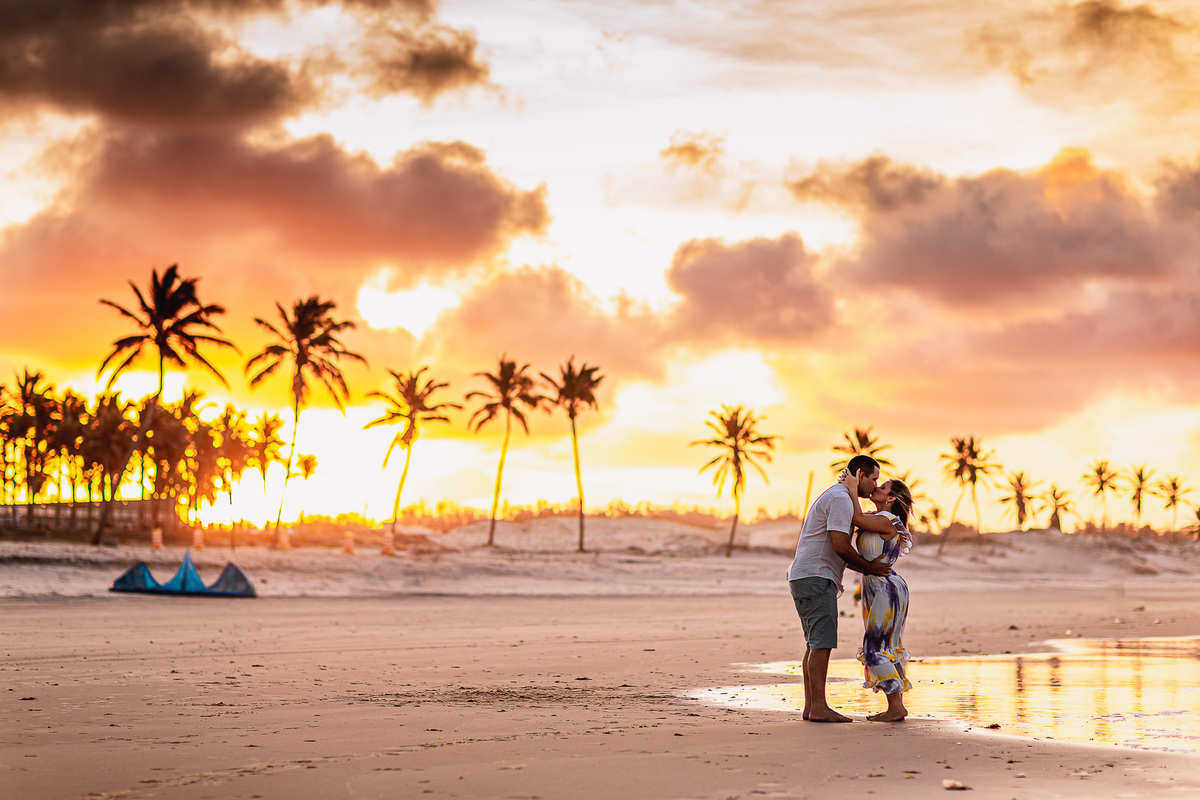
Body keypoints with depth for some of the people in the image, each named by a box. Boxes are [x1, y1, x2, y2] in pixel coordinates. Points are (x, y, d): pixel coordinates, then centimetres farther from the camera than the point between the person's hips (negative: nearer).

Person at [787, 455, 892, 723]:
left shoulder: (833, 497, 24)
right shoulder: (840, 499, -10)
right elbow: (840, 546, -18)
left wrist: (869, 569, 18)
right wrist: (869, 567, -5)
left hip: (803, 577, 11)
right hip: (816, 577, -11)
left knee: (815, 643, 9)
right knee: (822, 642, -12)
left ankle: (811, 706, 9)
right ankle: (818, 707, -14)